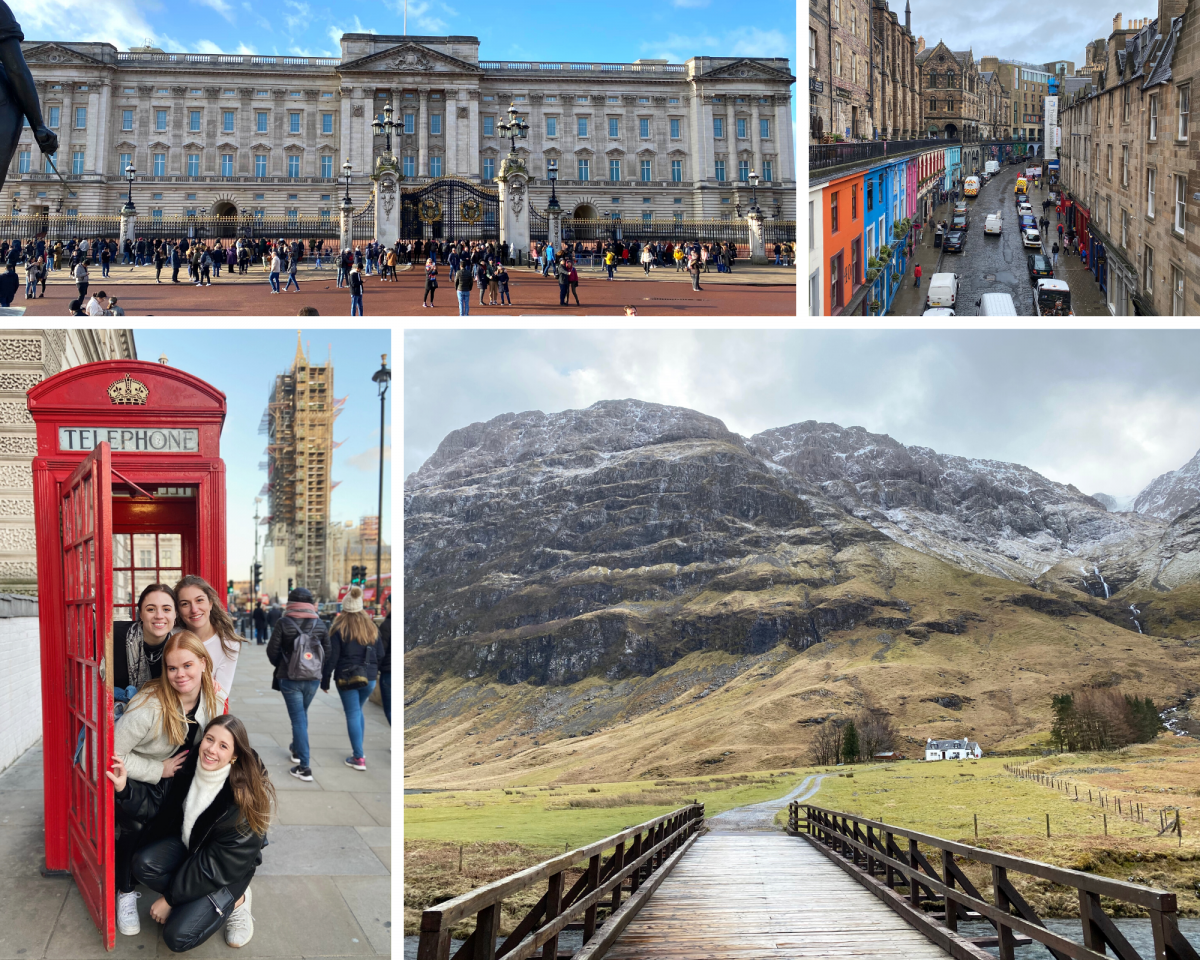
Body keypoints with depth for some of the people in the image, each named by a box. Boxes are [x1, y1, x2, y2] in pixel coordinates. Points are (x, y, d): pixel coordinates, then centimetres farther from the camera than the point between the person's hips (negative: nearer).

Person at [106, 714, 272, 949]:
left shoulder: (244, 796, -30)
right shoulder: (190, 767, -13)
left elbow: (218, 866, -23)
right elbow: (160, 805, -5)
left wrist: (170, 898, -17)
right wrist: (125, 787, -23)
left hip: (226, 873, -6)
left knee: (178, 937, -20)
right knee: (143, 865, -25)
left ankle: (234, 900, 3)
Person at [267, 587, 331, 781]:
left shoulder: (284, 623, -9)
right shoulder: (320, 623, 0)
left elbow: (272, 651, -6)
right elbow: (327, 651, 3)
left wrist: (280, 666, 14)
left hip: (289, 678, -3)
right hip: (313, 678, 3)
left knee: (298, 719, -2)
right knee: (302, 714, 25)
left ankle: (304, 767, -7)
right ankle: (297, 750, 40)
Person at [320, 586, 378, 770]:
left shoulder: (339, 629, -8)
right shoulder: (372, 627, 5)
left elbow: (331, 657, -8)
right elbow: (379, 654, 9)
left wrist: (325, 679, -1)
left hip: (346, 678, -4)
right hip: (369, 678, 4)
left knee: (353, 714, 1)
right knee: (358, 710, 22)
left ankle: (359, 758, 0)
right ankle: (358, 749, 24)